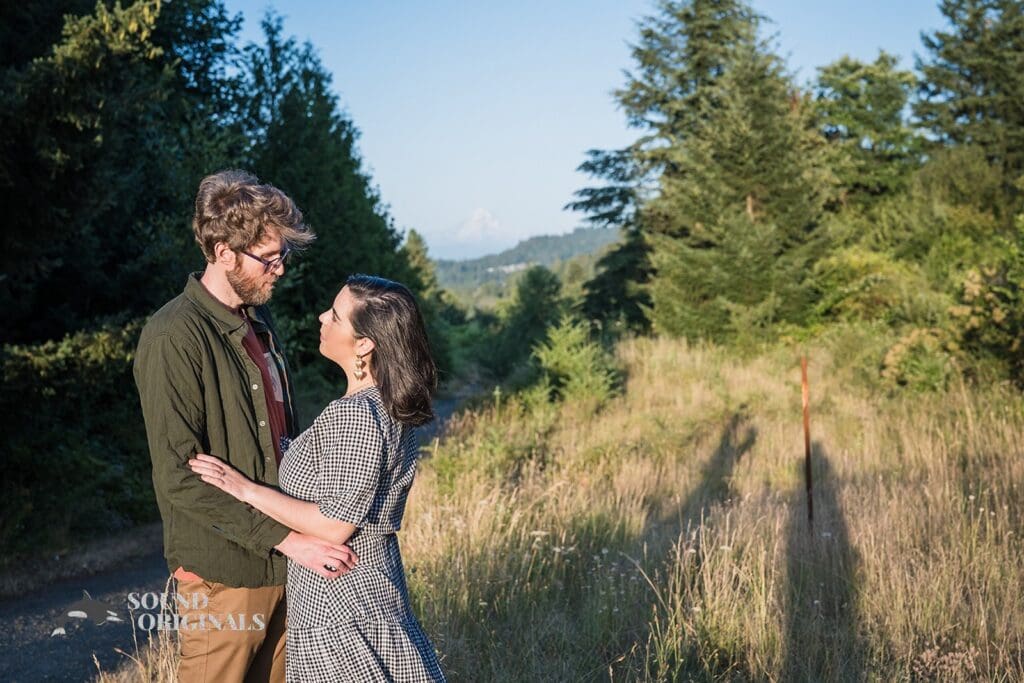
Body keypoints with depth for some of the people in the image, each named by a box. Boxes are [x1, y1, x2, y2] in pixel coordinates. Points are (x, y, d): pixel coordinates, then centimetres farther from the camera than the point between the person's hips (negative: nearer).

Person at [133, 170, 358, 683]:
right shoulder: (174, 337, -16)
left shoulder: (258, 323, 11)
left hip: (282, 563, 8)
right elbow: (179, 477, -20)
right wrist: (285, 538, -21)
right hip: (224, 576, -7)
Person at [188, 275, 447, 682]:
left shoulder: (354, 415, -23)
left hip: (341, 611, -9)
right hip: (372, 586, 9)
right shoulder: (390, 406, 5)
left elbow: (334, 526, -22)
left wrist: (246, 489, -15)